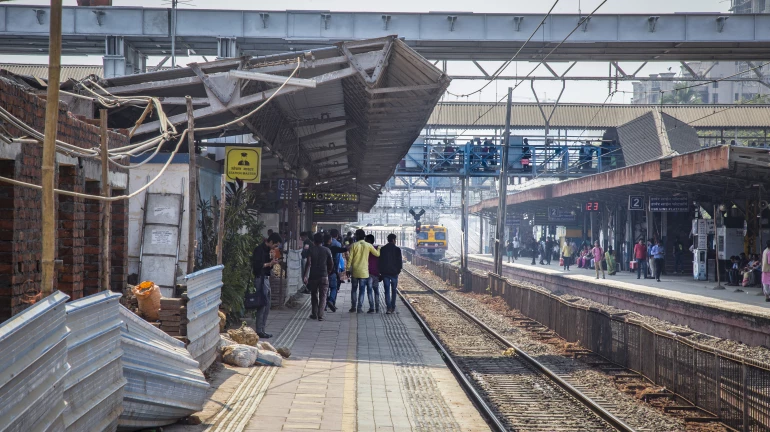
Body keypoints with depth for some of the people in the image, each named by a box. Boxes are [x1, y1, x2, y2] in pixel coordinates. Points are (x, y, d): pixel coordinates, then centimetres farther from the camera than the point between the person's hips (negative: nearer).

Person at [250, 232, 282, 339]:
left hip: (266, 279, 10)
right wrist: (269, 264, -17)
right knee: (262, 305, -9)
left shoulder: (266, 250, 16)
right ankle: (259, 331, -5)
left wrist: (272, 263, 3)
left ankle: (261, 330, 17)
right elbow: (256, 265, -21)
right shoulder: (259, 250, -13)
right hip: (260, 279, -10)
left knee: (266, 306, 12)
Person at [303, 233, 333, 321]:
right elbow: (331, 264, 2)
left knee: (314, 296, 14)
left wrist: (305, 275, -11)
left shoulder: (310, 250, -3)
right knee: (323, 296, 2)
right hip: (324, 276, 0)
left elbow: (309, 264, -11)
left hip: (313, 276, 0)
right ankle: (320, 315, -7)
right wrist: (328, 272, 19)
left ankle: (314, 314, 17)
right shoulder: (327, 250, 0)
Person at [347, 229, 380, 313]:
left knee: (354, 289, 14)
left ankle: (353, 307, 16)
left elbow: (350, 258, -6)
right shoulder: (368, 246, -3)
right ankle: (360, 308, 0)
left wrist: (348, 269, 2)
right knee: (362, 290, 4)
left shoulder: (354, 245, -5)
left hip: (354, 271, 0)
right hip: (364, 272, 0)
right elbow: (377, 254, 5)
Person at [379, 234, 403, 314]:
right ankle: (393, 308, 7)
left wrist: (381, 271, 9)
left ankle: (388, 308, -5)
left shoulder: (382, 249, 1)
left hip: (385, 273, 2)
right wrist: (399, 269, 8)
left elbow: (380, 260, 3)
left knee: (387, 290, 4)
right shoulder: (397, 249, -6)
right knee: (394, 290, 9)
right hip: (394, 272, -2)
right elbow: (400, 261, -6)